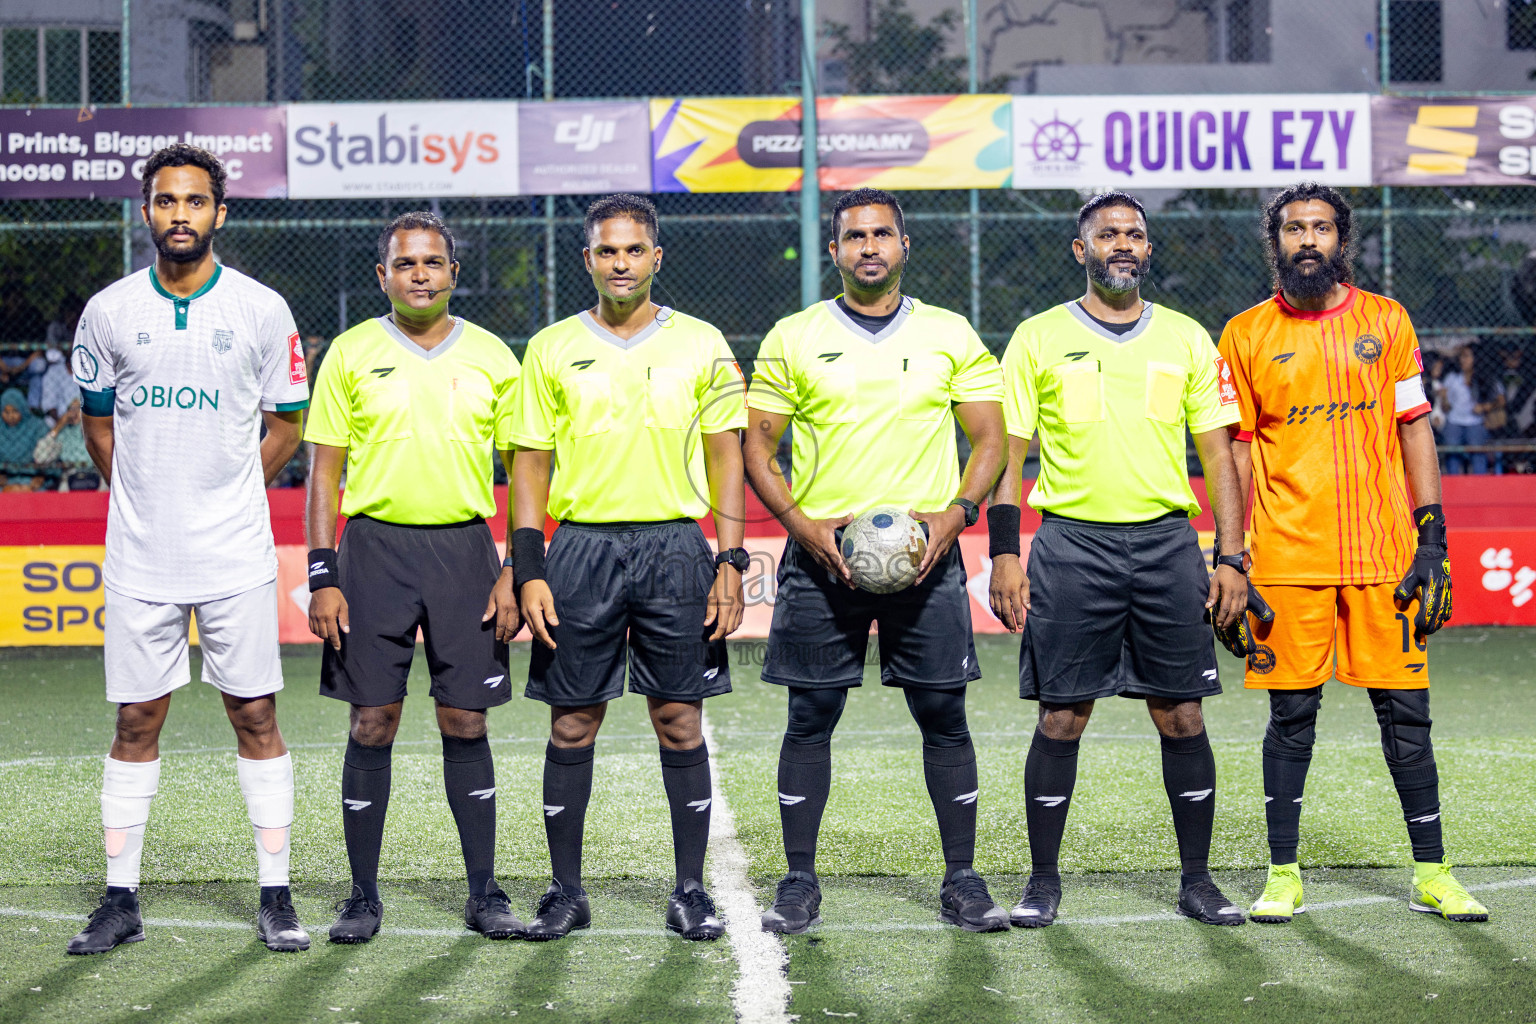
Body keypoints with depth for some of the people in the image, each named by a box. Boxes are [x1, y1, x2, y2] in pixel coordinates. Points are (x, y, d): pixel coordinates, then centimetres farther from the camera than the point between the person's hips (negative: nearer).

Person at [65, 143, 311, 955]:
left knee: (255, 718, 1)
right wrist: (146, 502, 11)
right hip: (139, 555, 1)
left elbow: (285, 425, 9)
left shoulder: (262, 309, -1)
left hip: (237, 555, -1)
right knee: (135, 724, 5)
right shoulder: (108, 311, 3)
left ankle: (275, 899, 9)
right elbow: (98, 424, 15)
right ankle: (120, 900, 13)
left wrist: (224, 496, 6)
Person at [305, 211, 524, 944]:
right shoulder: (351, 354, 3)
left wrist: (516, 573, 0)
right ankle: (364, 897, 9)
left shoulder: (492, 357, 7)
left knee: (465, 721, 2)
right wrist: (322, 576, -6)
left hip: (465, 549, 1)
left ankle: (484, 893, 11)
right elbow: (323, 472, 2)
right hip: (375, 546, -1)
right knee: (373, 724, 0)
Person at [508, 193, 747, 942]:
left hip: (675, 547, 0)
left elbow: (725, 456, 7)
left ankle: (690, 891, 10)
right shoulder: (552, 349, 7)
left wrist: (730, 562, -2)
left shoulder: (701, 345, 6)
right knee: (572, 724, 3)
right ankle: (565, 892, 12)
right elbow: (530, 461, 6)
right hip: (581, 547, 0)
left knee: (680, 720, 1)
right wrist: (529, 572, -2)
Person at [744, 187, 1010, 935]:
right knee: (810, 718, 1)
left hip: (926, 555, 0)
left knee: (944, 716, 1)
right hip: (821, 554, 0)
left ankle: (962, 882, 11)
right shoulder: (792, 338, 6)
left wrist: (956, 513, -8)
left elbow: (989, 437, 9)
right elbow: (756, 443, 6)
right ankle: (799, 883, 11)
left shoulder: (951, 335, 8)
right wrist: (801, 523, -8)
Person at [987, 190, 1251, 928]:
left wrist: (1231, 557, 3)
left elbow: (1218, 454, 10)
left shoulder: (1187, 339, 10)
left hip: (1167, 540, 2)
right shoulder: (1039, 338, 4)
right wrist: (1005, 552, -5)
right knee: (1061, 717, 0)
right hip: (1071, 542, -2)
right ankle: (1043, 880, 11)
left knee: (1181, 715, 2)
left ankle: (1197, 880, 13)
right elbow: (1007, 451, 3)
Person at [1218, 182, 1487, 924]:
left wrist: (1431, 538, 0)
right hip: (1288, 557, -1)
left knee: (1405, 710, 3)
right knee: (1292, 714, 3)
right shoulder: (1246, 334, 5)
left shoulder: (1387, 321, 8)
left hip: (1382, 552, 1)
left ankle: (1432, 874, 12)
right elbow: (1235, 450, 6)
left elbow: (1414, 430, 7)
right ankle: (1283, 876, 12)